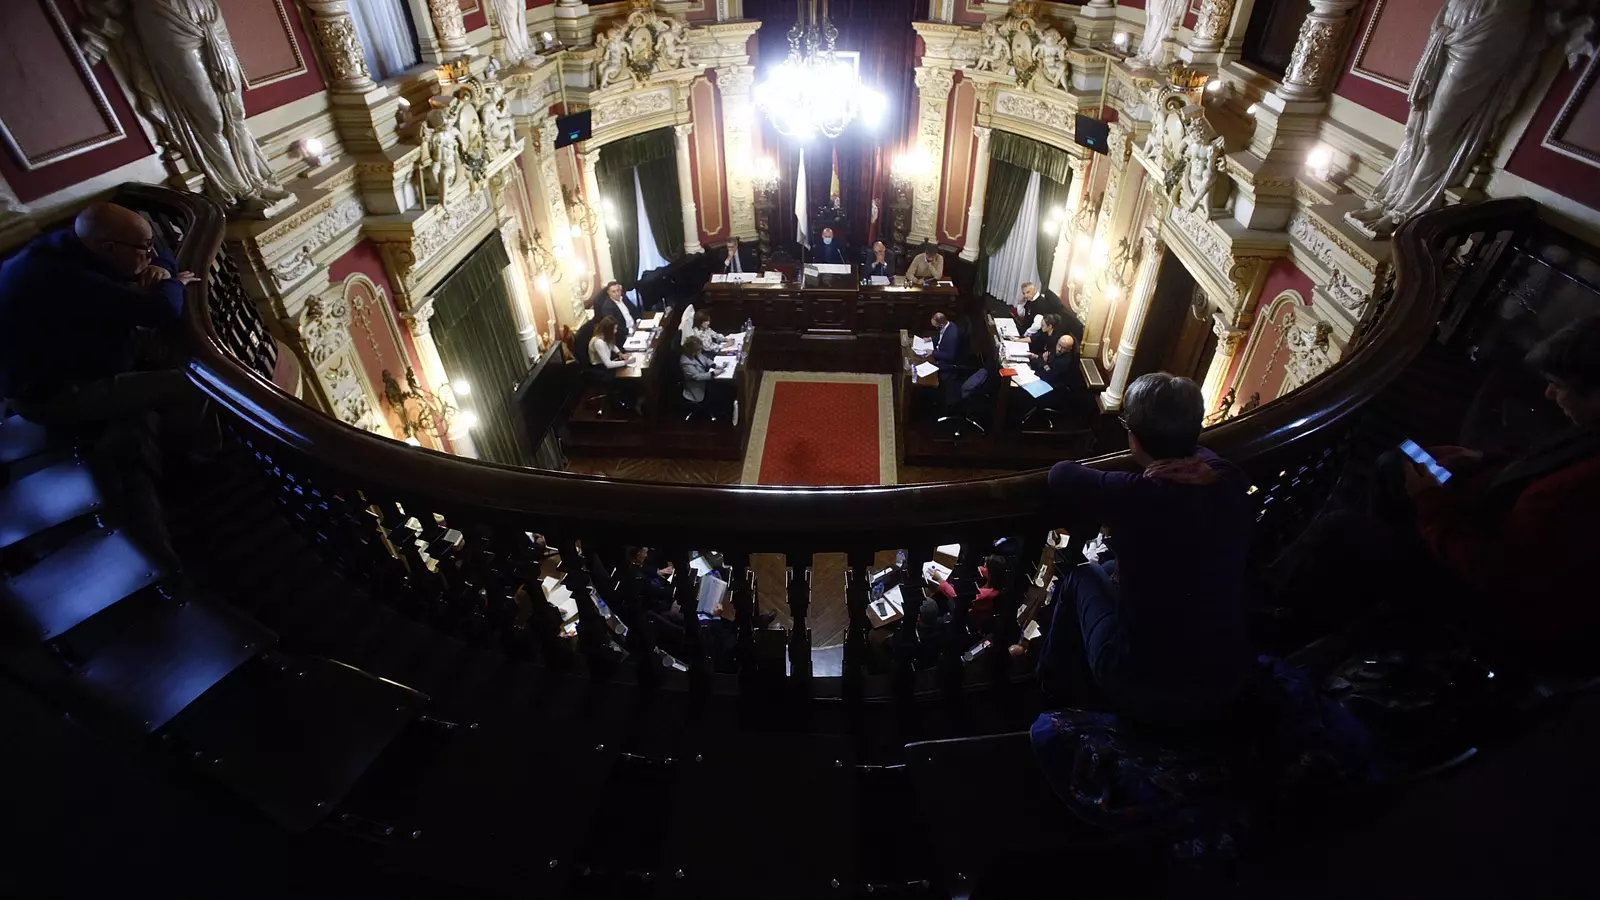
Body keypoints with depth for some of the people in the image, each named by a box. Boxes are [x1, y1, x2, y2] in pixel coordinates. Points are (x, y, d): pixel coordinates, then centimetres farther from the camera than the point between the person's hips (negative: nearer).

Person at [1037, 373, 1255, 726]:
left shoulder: (1133, 496, -24)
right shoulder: (1232, 484, -7)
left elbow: (1061, 476, -7)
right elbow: (1197, 452, 16)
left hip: (1146, 694, -5)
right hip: (1227, 688, 5)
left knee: (1083, 577, 19)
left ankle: (1056, 685, 41)